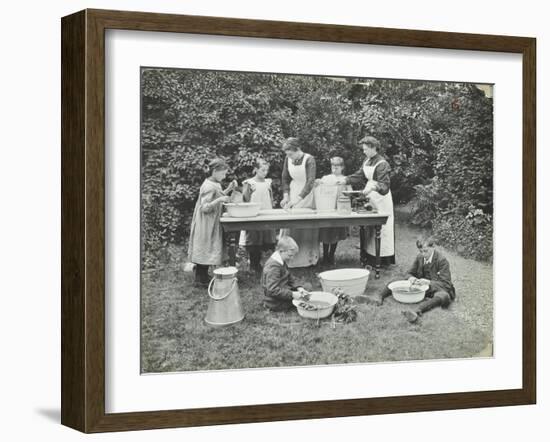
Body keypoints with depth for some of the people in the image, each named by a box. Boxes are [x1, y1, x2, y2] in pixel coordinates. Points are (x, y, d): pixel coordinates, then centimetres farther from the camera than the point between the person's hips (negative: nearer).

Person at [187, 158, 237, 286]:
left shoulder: (215, 184, 10)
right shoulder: (209, 187, -20)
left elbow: (217, 197, 22)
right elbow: (205, 208, -23)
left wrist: (228, 189, 10)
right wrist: (219, 200, -32)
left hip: (211, 224, 10)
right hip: (206, 225, -10)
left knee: (206, 252, 12)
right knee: (205, 250, -6)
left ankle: (202, 277, 18)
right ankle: (200, 280, -1)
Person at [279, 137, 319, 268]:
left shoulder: (309, 160, -18)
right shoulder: (288, 160, -2)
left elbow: (310, 182, -25)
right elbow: (285, 179, 10)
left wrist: (297, 200, -32)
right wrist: (286, 195, -4)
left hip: (306, 195, -5)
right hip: (293, 192, 5)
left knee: (306, 227, -4)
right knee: (289, 227, 0)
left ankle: (307, 259, 4)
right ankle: (289, 259, 3)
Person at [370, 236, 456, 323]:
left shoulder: (442, 260, -16)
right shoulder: (419, 257, 2)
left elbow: (445, 283, -18)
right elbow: (410, 273, 11)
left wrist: (429, 282, -34)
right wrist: (411, 278, -15)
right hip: (421, 287, 7)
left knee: (443, 296, -43)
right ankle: (380, 296, -29)